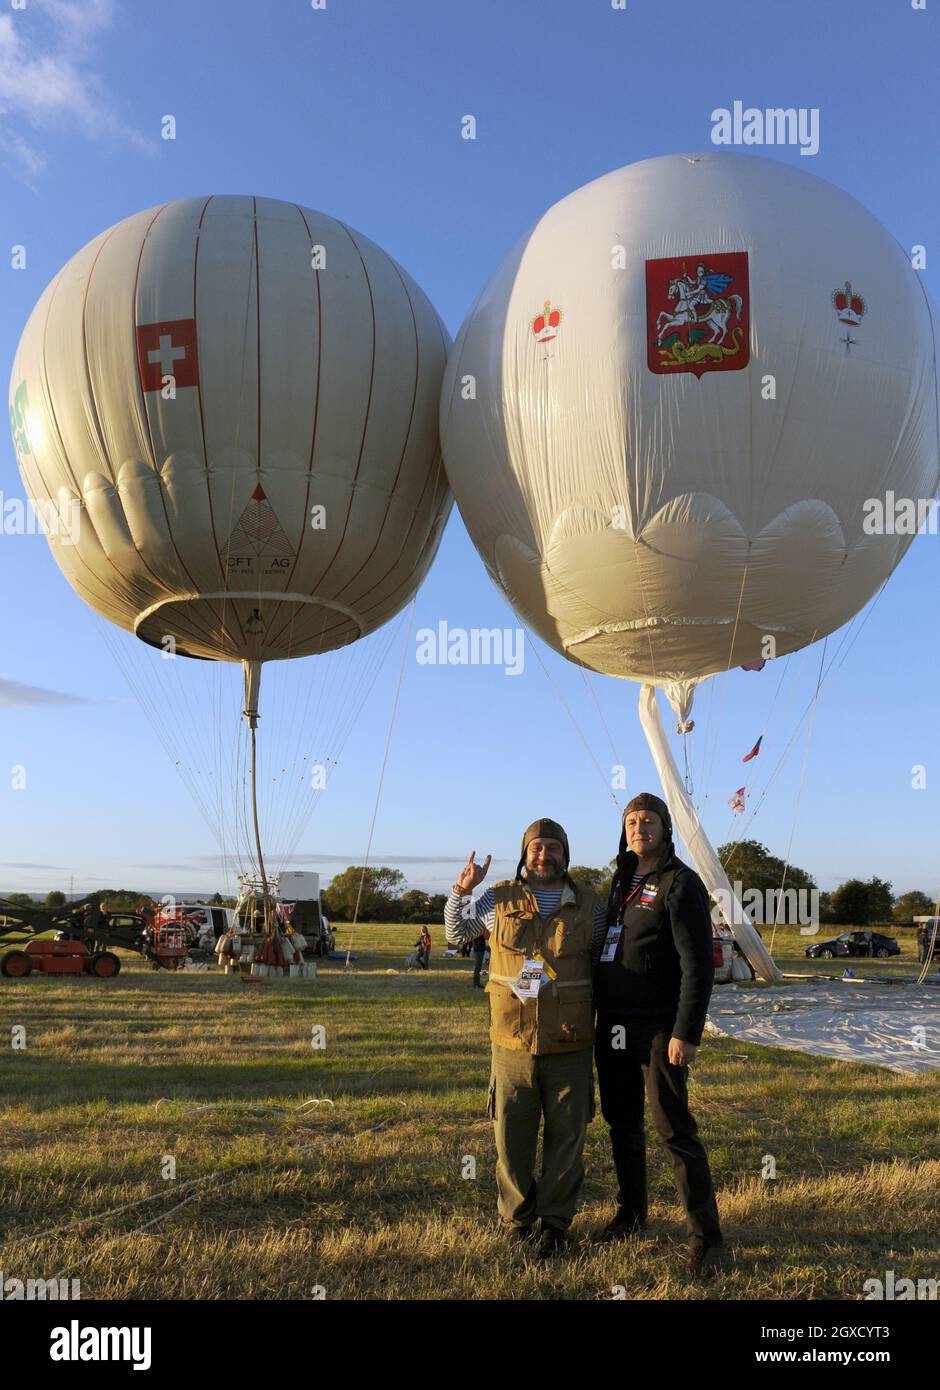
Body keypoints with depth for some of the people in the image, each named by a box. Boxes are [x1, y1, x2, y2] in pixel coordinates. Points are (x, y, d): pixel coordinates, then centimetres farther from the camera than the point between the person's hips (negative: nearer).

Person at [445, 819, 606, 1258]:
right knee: (512, 1139, 7)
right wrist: (462, 889, 3)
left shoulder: (589, 905, 4)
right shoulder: (500, 900, 3)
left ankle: (555, 1223, 24)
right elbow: (456, 933, 17)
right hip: (512, 1043, 0)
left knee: (566, 1138, 9)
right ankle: (517, 1221, 25)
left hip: (570, 1046, 0)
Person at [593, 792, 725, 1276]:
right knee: (622, 1125, 16)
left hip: (658, 1029, -7)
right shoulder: (621, 881, 13)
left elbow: (698, 965, -16)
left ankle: (705, 1236, 4)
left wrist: (687, 1033, -21)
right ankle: (630, 1213, 32)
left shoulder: (680, 882, -10)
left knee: (674, 1129, -6)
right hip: (612, 1026, 7)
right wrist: (598, 1015, 16)